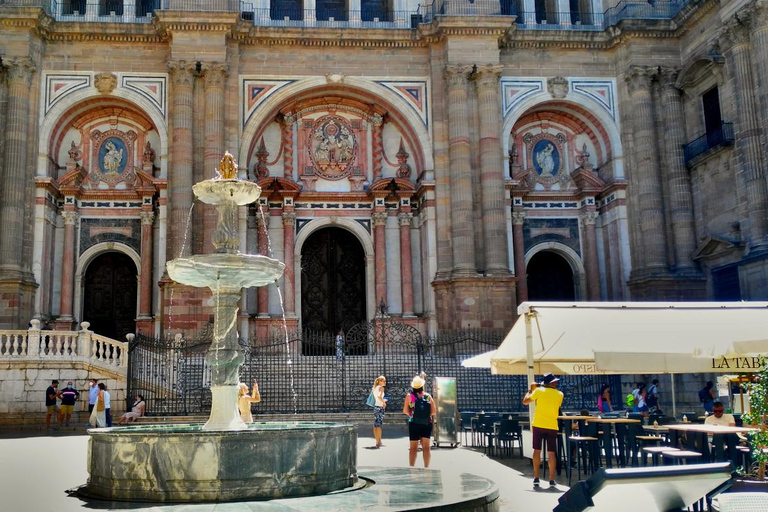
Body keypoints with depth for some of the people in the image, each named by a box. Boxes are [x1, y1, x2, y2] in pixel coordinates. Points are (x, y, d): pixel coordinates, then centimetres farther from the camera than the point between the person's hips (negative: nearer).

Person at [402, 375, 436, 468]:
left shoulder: (409, 396, -4)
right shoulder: (428, 396, 1)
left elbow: (405, 411, -6)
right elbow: (434, 412, 0)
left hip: (414, 424, -1)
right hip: (427, 424, 1)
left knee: (413, 448, 6)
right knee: (426, 447, 9)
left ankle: (411, 467, 7)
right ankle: (426, 467, 9)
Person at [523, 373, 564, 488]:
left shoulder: (539, 390, -4)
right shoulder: (559, 394, 2)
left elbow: (525, 401, 1)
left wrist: (531, 390, 15)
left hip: (538, 425, -1)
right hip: (552, 426, 1)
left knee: (537, 451, 8)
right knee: (551, 453, 4)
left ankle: (536, 478, 8)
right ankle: (552, 480, 2)